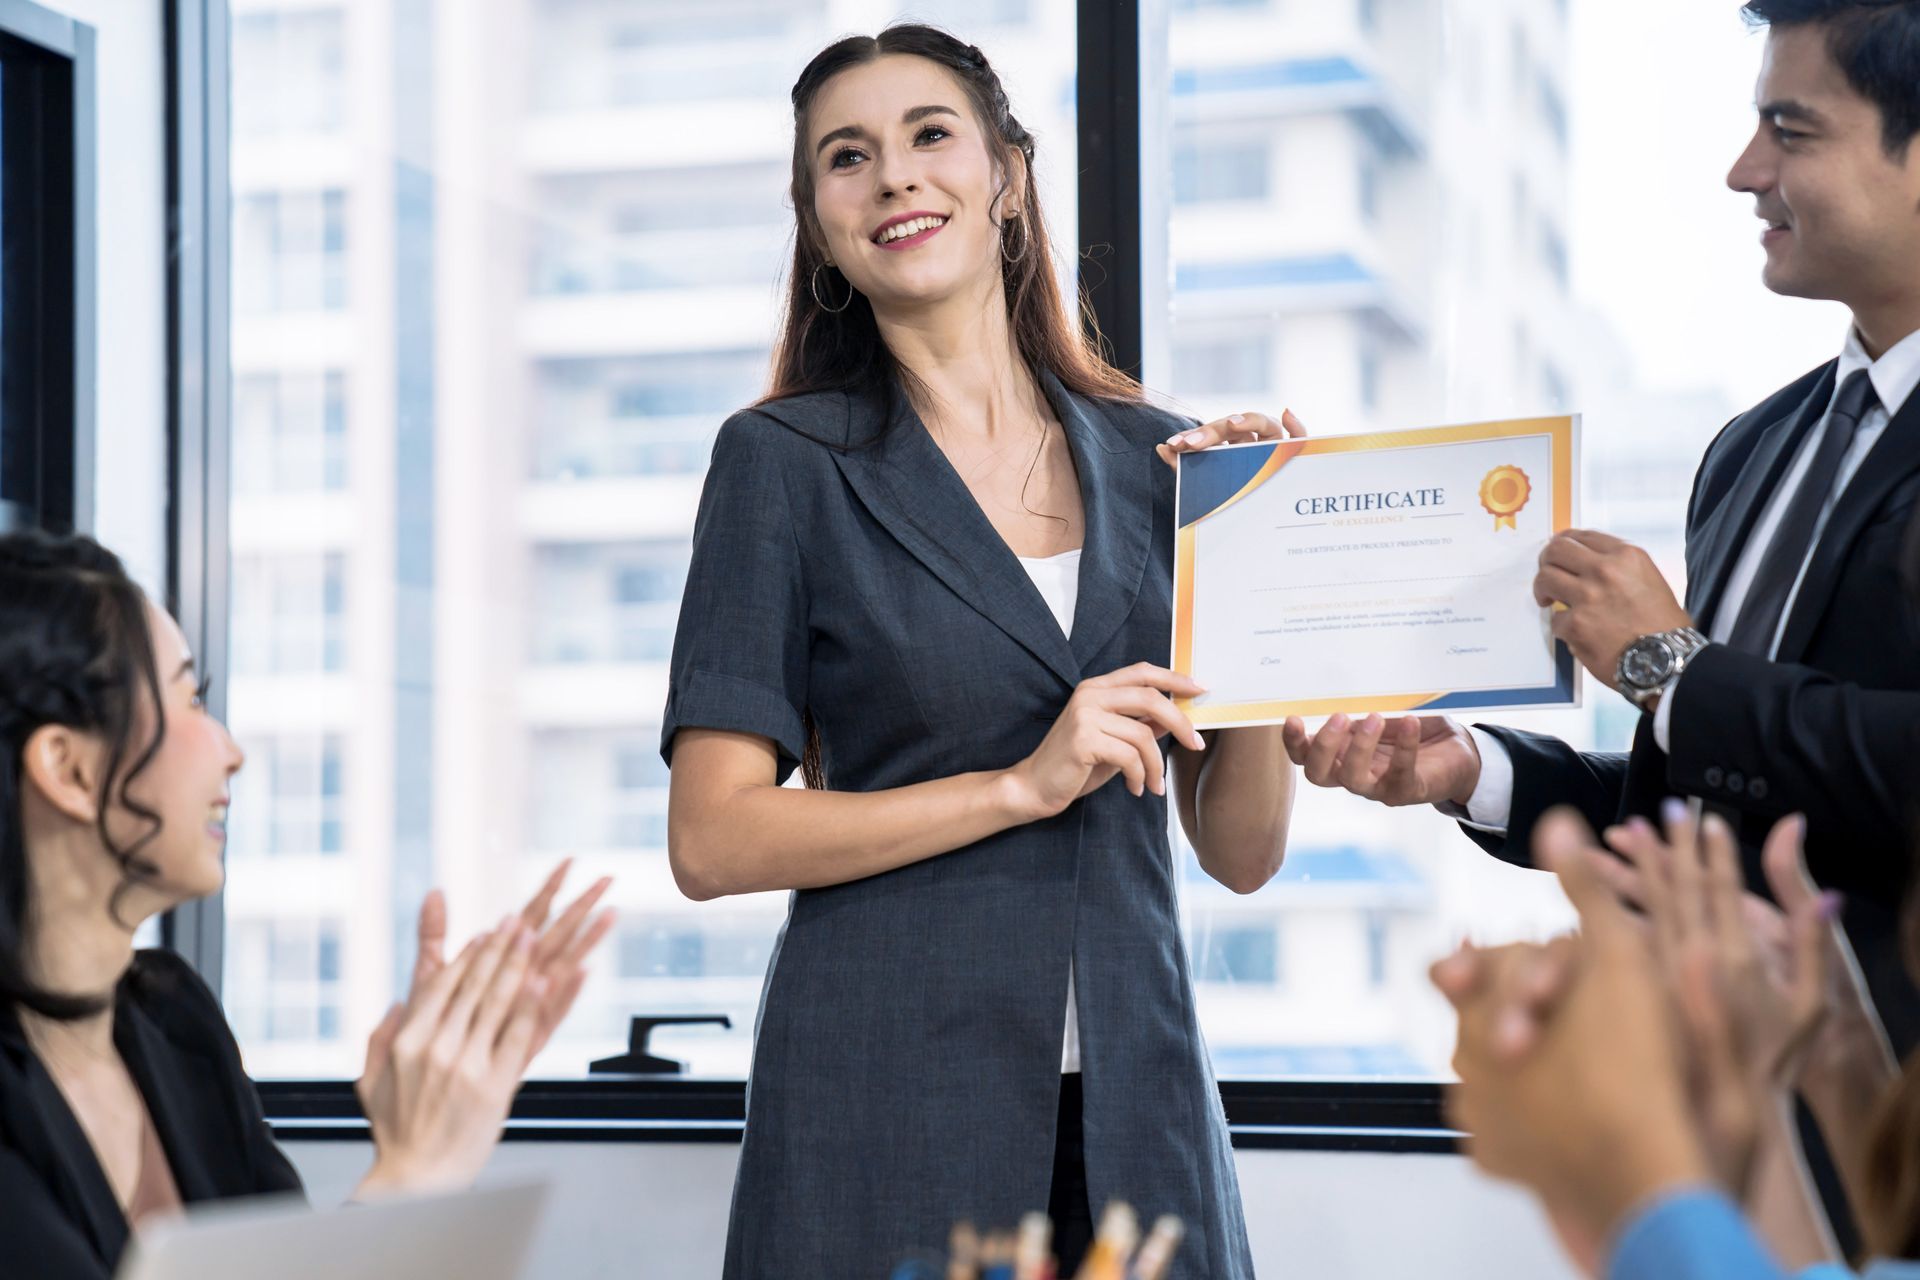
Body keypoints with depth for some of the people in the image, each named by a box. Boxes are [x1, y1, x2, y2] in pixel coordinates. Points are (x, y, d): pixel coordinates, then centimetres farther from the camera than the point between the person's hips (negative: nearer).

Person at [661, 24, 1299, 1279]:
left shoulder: (1157, 464, 8)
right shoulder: (786, 461, -1)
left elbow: (1242, 850, 8)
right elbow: (713, 838, -7)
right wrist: (1020, 786, -13)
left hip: (1136, 1112, 3)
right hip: (884, 1119, -3)